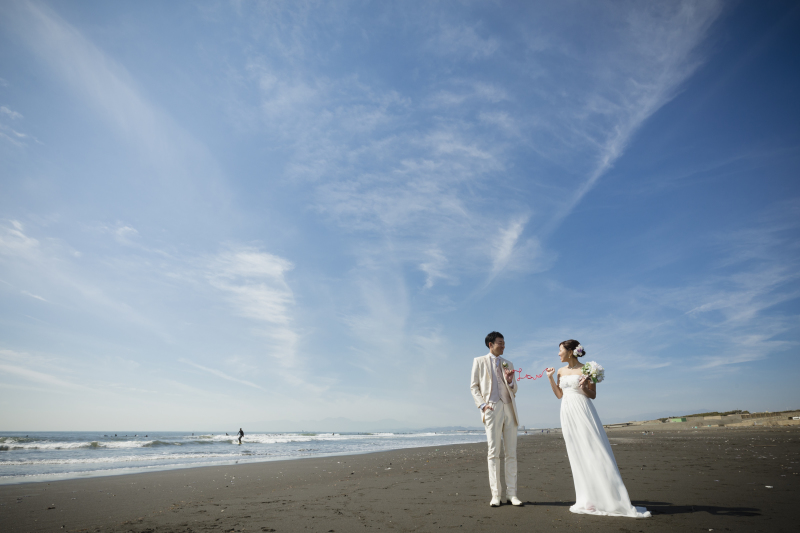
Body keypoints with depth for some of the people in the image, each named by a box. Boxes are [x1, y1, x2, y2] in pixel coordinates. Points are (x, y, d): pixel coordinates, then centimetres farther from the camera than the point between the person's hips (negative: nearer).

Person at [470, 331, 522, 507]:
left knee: (511, 453, 5)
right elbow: (474, 386, 4)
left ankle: (511, 494, 11)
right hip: (492, 409, -4)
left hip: (509, 409, 4)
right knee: (494, 453, -2)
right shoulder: (479, 361, 6)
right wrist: (482, 405, -9)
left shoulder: (508, 364, 16)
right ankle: (496, 494, 4)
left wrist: (510, 381, -3)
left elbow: (514, 390, 19)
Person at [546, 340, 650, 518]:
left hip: (583, 413, -5)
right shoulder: (561, 371, 11)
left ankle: (613, 500, 2)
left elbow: (593, 395, -2)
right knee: (574, 455, 7)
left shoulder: (585, 369, -5)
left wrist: (584, 387, -21)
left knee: (594, 453, -6)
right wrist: (550, 377, 7)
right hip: (567, 414, 6)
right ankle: (587, 500, 17)